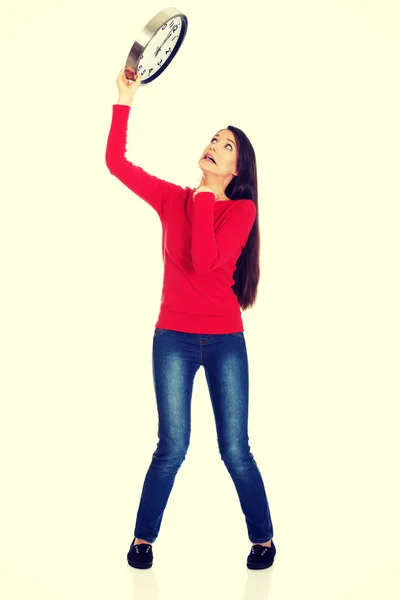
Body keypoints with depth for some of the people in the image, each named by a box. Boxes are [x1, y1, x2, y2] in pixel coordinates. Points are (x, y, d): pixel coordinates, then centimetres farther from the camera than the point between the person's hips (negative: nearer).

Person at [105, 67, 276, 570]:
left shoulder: (241, 209, -4)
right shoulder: (172, 198, 5)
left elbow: (206, 262, -19)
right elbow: (116, 162, 0)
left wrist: (204, 201, -14)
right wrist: (124, 101, -4)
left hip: (225, 340, -1)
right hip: (174, 337, 1)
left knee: (235, 450, 1)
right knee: (172, 447, -3)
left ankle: (263, 538, 21)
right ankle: (143, 537, 17)